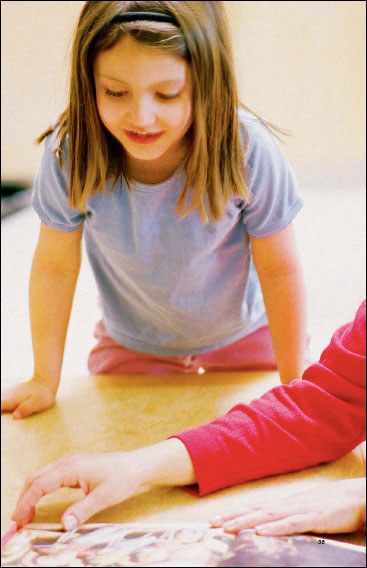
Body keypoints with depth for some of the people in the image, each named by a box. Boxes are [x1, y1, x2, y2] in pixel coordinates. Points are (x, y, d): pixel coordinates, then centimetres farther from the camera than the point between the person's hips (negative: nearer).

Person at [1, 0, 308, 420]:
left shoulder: (249, 151, -32)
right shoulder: (70, 154, -29)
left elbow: (279, 270, -18)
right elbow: (55, 266, -13)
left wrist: (295, 385, -10)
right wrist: (44, 381, -4)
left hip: (243, 339, 0)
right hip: (131, 350, 1)